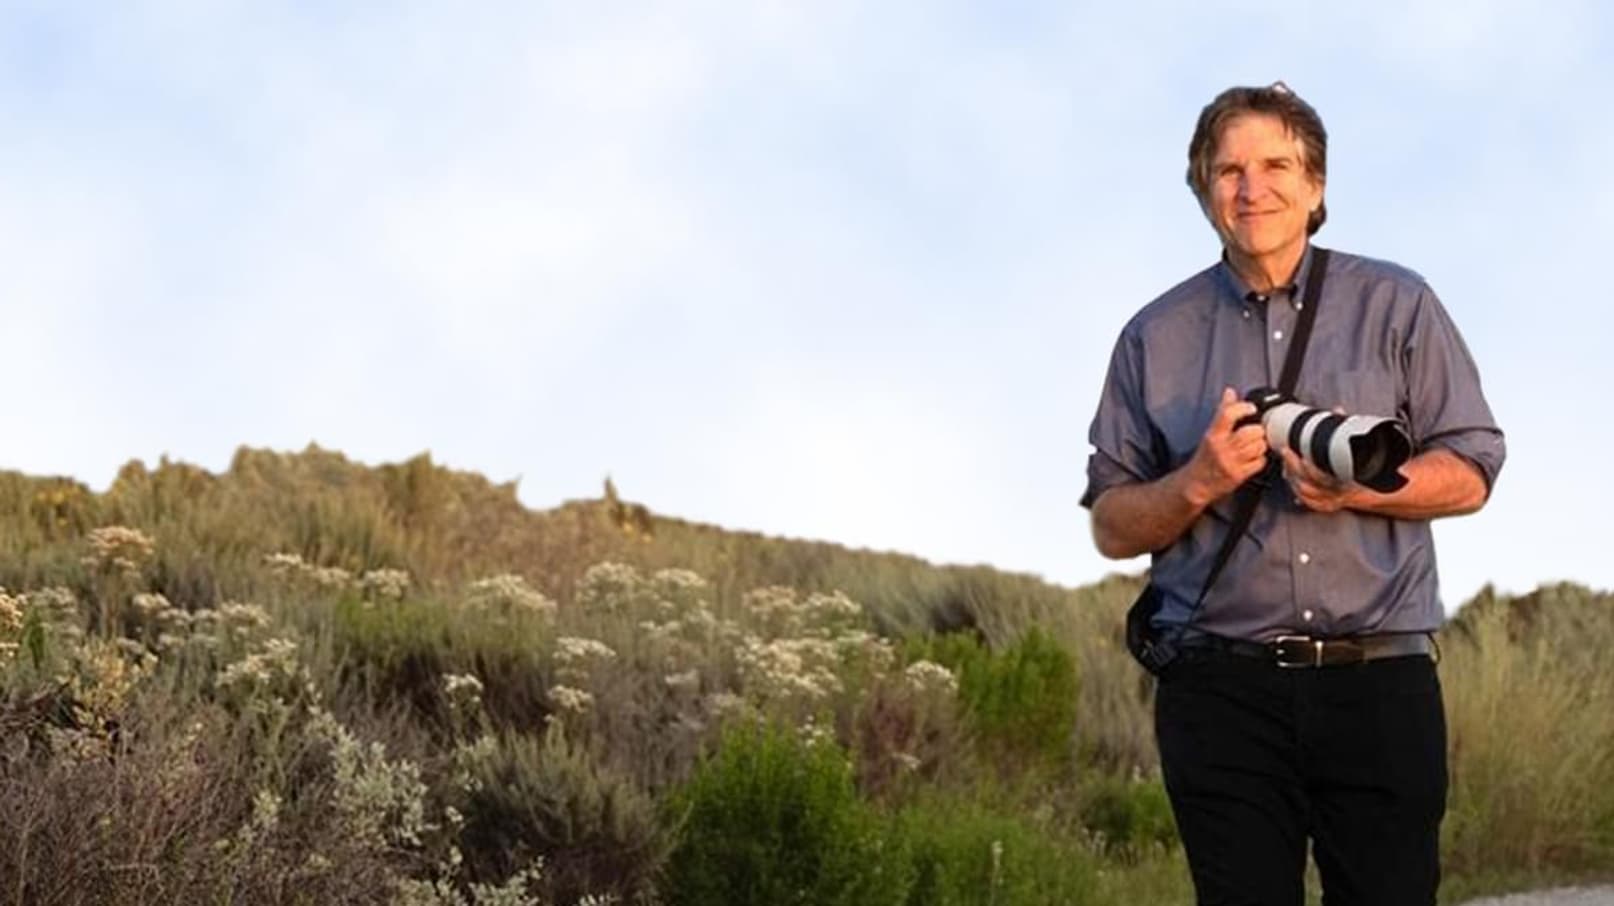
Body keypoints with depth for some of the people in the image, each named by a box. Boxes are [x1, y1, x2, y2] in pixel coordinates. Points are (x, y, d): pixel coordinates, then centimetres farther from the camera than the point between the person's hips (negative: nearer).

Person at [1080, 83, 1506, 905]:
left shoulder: (1396, 305, 8)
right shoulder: (1155, 337, 10)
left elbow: (1471, 473, 6)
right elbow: (1111, 527, 10)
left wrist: (1362, 488, -13)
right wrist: (1199, 483, -10)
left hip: (1380, 682, 0)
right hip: (1220, 690, 1)